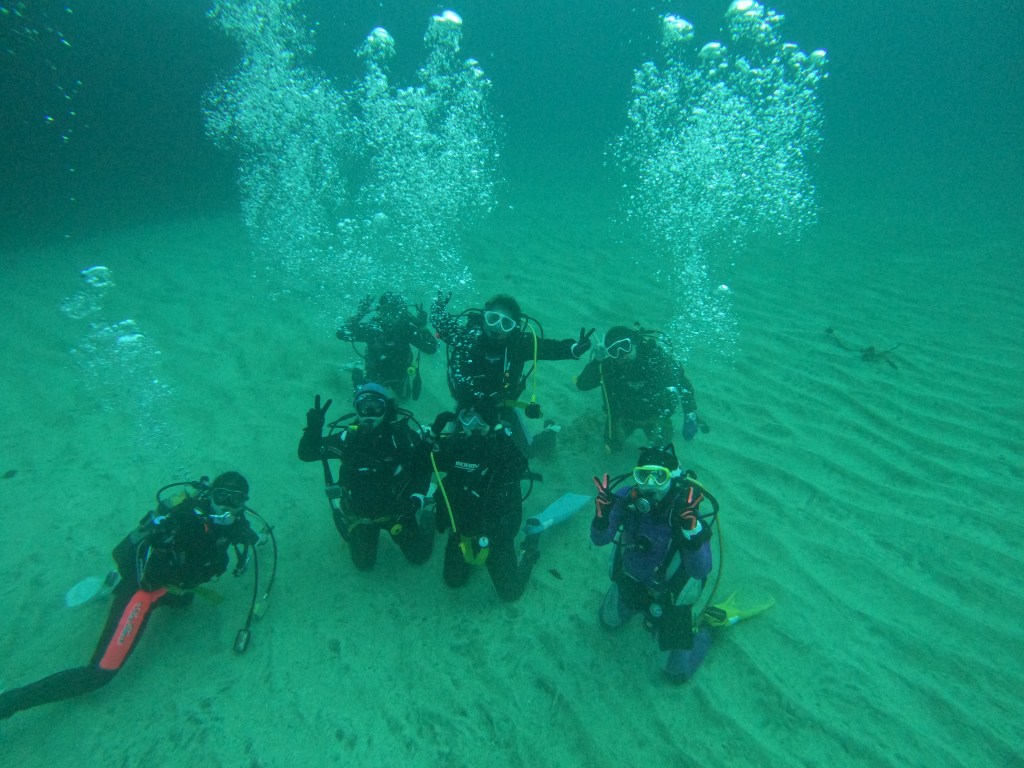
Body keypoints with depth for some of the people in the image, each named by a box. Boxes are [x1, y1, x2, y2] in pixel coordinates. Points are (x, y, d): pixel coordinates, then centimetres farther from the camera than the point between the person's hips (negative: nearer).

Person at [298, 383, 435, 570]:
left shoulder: (401, 434, -23)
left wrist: (418, 496, -18)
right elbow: (306, 454, -18)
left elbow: (425, 462, -10)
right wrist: (313, 428, -37)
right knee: (364, 563, 17)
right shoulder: (347, 436, -21)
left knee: (419, 556, 14)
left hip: (398, 508, 0)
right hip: (360, 514, 1)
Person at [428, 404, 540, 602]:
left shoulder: (501, 445, -26)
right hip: (462, 527, 4)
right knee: (453, 581, 22)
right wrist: (433, 433, -26)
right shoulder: (453, 444, -14)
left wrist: (501, 432, -51)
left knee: (510, 592, 12)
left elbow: (518, 471, -43)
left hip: (496, 532, -4)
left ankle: (529, 549, 36)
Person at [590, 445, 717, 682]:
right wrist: (602, 513, -46)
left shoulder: (687, 511, -33)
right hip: (630, 580, 4)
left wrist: (690, 528, -55)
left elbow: (700, 571, -38)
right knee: (608, 623, 29)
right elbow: (599, 539, -24)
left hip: (669, 593, -3)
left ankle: (709, 628, 32)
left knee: (678, 672, 9)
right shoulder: (627, 497, -26)